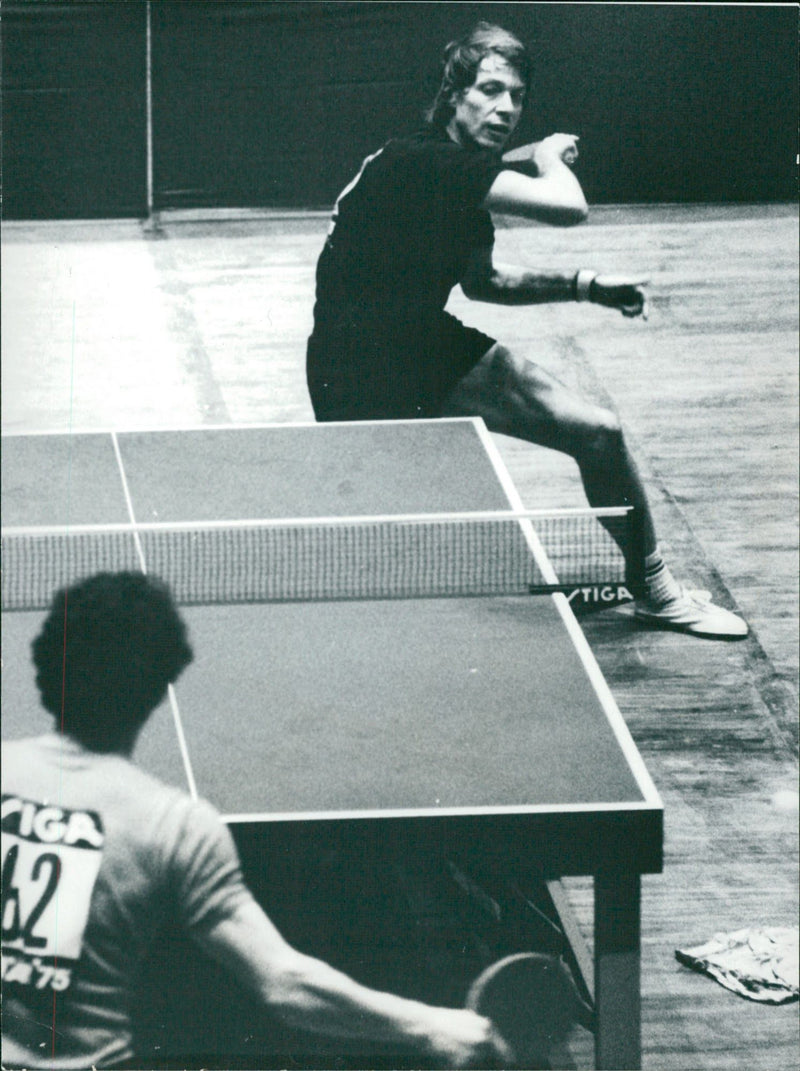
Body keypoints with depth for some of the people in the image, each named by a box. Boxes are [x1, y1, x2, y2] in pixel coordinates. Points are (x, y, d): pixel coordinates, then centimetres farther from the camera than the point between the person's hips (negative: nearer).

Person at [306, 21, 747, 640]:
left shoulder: (471, 176, 4)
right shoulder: (428, 162, -26)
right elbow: (568, 207, -35)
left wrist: (583, 285, 12)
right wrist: (550, 157, -12)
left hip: (433, 348, 9)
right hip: (358, 377, -9)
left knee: (597, 433, 3)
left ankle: (656, 590, 18)